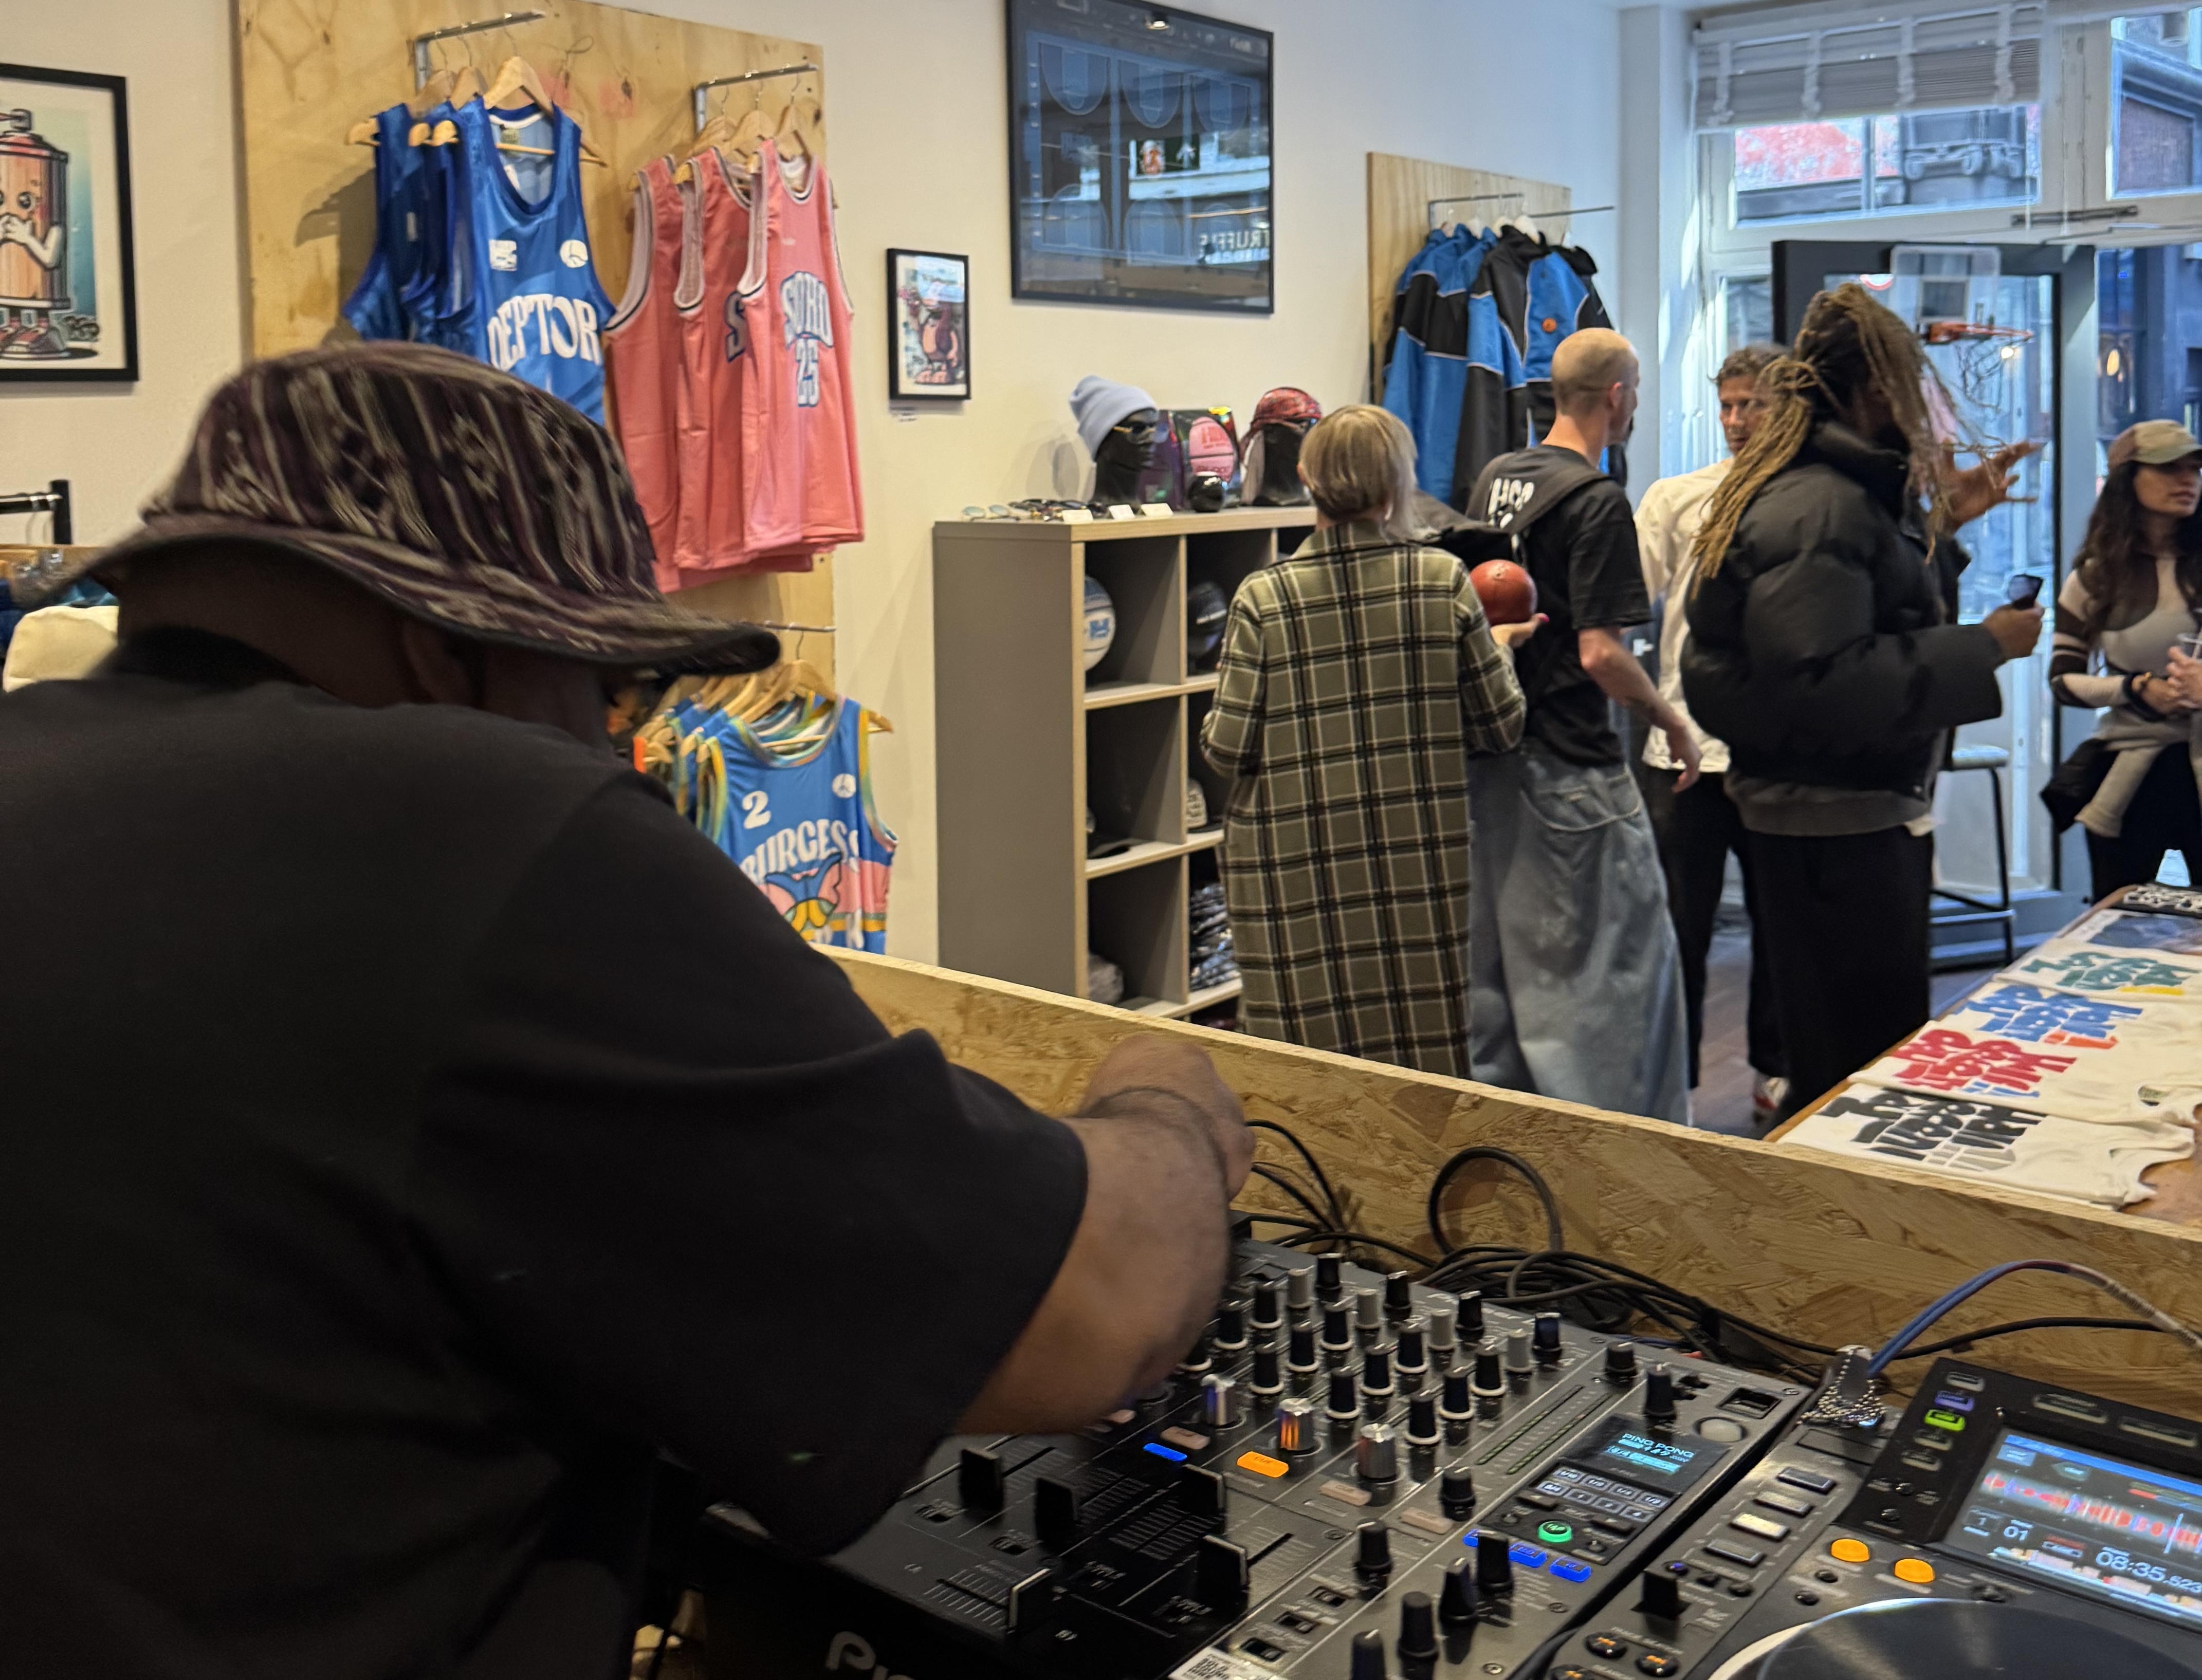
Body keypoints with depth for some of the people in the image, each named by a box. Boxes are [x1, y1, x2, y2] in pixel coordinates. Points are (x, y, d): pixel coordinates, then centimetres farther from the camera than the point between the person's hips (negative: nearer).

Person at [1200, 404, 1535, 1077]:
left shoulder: (1263, 599, -6)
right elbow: (1501, 728, 2)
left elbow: (1227, 751, -5)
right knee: (1427, 1060, 12)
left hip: (1296, 878, -1)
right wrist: (1500, 648, 21)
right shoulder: (1444, 581, -3)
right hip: (1422, 869, 1)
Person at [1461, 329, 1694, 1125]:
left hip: (1491, 750, 9)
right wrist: (1672, 721, -7)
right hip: (1573, 766, -8)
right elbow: (1599, 652, -20)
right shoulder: (1597, 501, -16)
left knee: (1500, 947, 16)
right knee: (1625, 950, 1)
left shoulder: (1492, 478, 8)